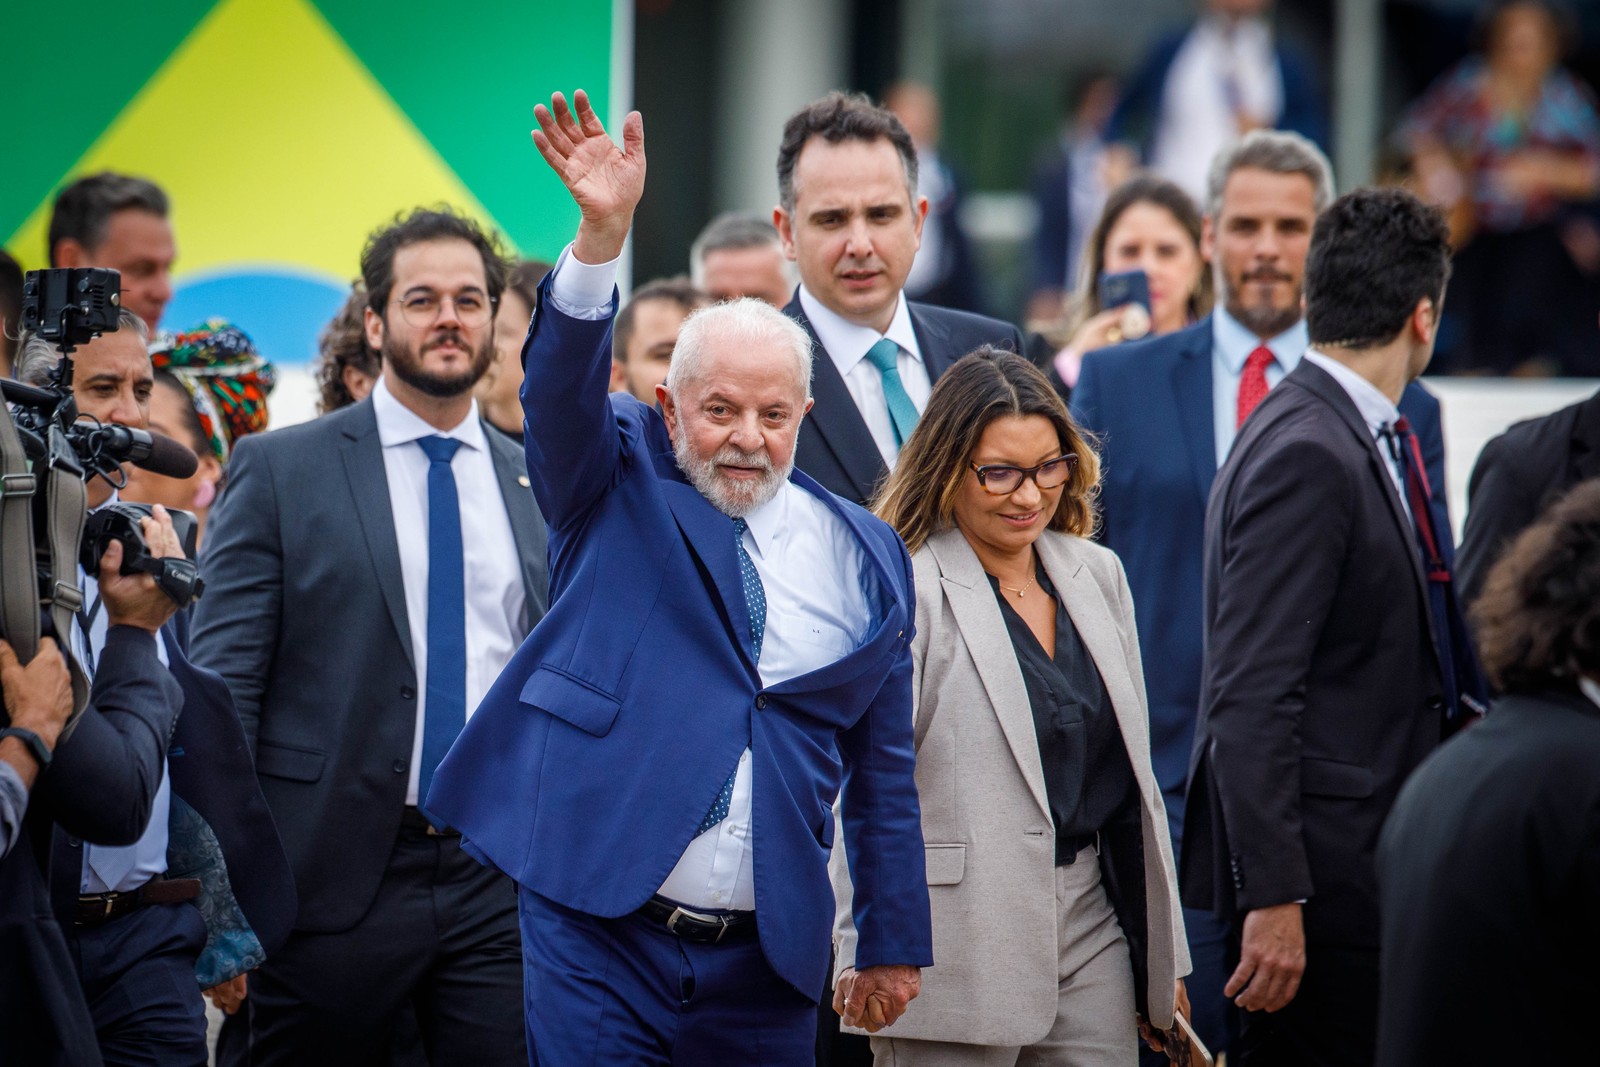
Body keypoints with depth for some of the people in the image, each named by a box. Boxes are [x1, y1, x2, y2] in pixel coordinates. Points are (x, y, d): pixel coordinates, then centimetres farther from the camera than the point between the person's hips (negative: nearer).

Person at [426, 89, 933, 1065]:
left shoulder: (864, 557, 11)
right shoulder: (619, 489, 6)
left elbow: (884, 767, 14)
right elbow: (563, 384, -15)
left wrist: (894, 942, 13)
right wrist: (603, 234, -31)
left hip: (765, 960, 3)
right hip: (600, 930, -3)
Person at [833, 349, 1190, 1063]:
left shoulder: (1096, 575, 12)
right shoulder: (907, 592, -8)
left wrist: (1164, 951, 17)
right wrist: (862, 951, -18)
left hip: (1092, 922, 6)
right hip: (960, 945, -6)